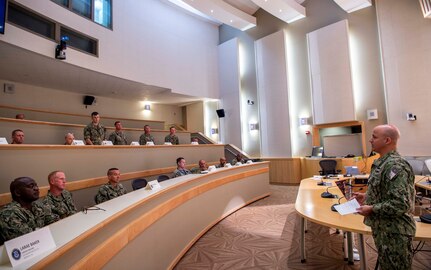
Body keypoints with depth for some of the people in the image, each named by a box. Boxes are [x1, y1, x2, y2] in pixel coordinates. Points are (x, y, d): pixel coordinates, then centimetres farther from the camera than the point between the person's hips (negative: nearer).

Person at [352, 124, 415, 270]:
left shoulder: (396, 166, -25)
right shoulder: (381, 162, 5)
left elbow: (401, 204, -28)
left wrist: (371, 209, -20)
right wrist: (366, 196, 4)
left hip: (395, 232, -9)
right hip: (382, 227, 9)